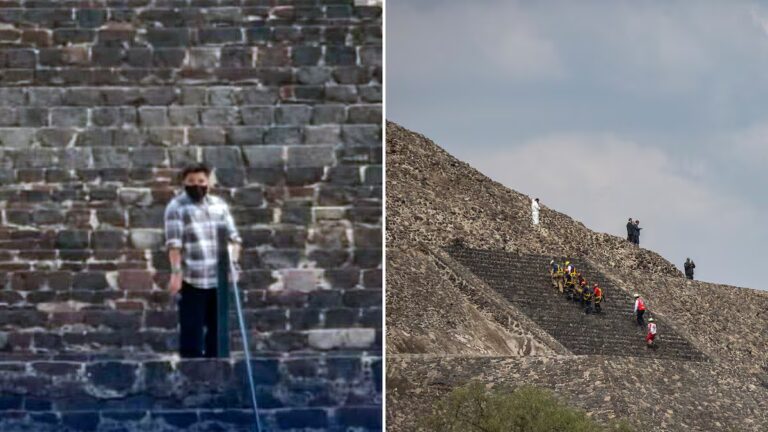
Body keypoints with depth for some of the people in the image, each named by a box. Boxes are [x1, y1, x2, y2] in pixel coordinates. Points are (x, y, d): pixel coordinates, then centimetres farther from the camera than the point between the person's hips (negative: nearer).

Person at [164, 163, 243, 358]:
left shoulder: (219, 204, 13)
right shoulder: (177, 206, -3)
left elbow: (233, 236, 13)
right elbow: (174, 243, -10)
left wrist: (233, 260, -4)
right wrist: (176, 272, -19)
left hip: (219, 278, 6)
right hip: (192, 278, -5)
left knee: (218, 327, 12)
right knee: (192, 329, -4)